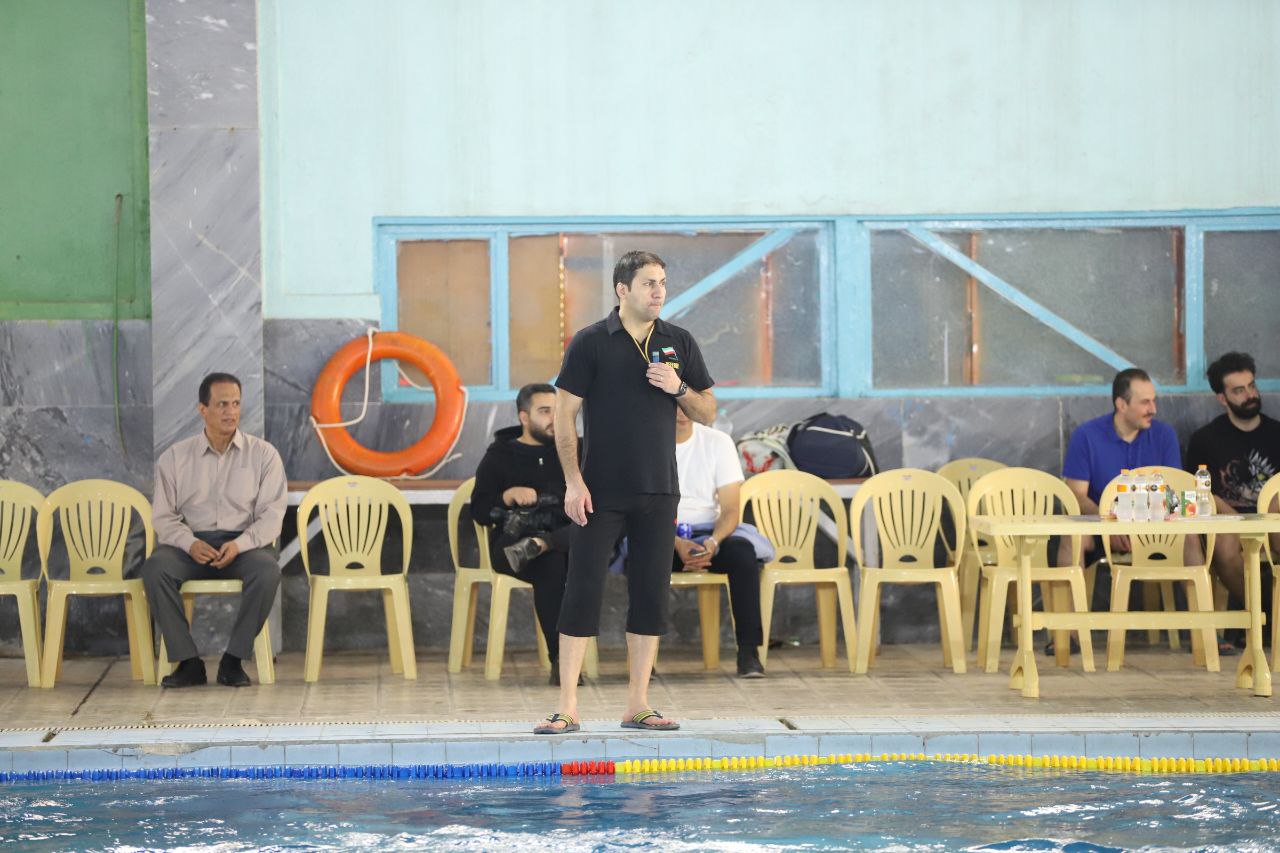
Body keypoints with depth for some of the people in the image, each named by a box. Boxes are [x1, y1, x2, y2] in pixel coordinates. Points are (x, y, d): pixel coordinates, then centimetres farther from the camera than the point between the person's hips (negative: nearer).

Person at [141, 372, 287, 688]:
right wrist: (189, 543, -17)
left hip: (244, 544, -1)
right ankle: (188, 662, -25)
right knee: (155, 569, -31)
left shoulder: (263, 454, 3)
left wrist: (240, 544, -21)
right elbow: (163, 516, 4)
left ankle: (233, 660, -23)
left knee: (267, 571, -35)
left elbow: (272, 514, -3)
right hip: (191, 543, 1)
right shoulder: (175, 458, 6)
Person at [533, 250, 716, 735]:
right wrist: (573, 482, -11)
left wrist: (678, 388, -9)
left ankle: (637, 706, 12)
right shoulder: (591, 343, -3)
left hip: (658, 493, 4)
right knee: (583, 592, -5)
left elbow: (708, 413, 11)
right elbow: (564, 413, -4)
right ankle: (567, 708, -2)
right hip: (601, 493, -4)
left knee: (651, 596, 4)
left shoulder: (679, 343, 8)